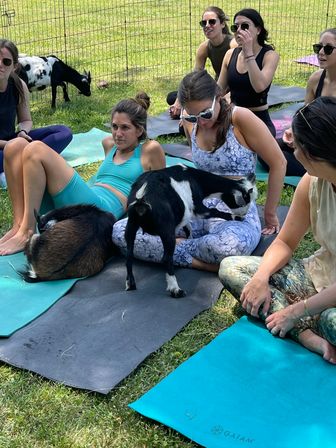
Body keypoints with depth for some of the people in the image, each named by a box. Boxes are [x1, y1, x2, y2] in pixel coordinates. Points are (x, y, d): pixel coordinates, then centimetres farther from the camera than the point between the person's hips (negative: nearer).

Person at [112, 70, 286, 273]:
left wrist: (270, 214, 3)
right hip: (198, 211, 5)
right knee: (120, 231, -14)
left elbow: (278, 164, -6)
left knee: (228, 246, -45)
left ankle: (177, 248, -11)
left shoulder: (240, 118, -13)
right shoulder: (190, 121, 4)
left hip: (238, 217, -5)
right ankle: (205, 262, -18)